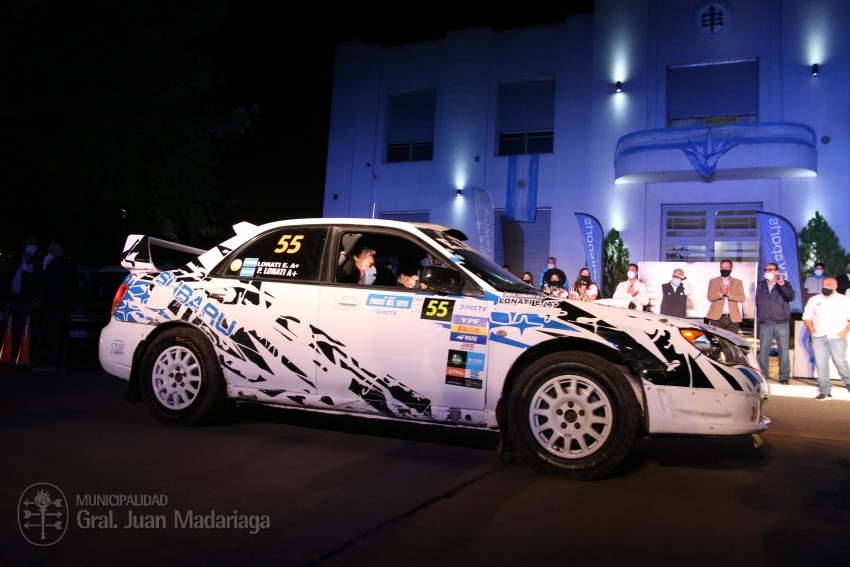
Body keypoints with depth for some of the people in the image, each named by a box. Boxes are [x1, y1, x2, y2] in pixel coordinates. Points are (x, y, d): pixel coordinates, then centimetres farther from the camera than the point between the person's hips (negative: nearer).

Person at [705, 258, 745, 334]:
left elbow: (742, 298, 0)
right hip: (716, 317, -1)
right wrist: (721, 293, -20)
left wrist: (729, 294, -16)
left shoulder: (738, 282, 12)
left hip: (733, 318, 1)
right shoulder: (713, 281, 9)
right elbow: (710, 297, -3)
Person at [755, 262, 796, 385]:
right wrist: (758, 318, 10)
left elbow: (791, 297, -14)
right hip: (765, 324, 2)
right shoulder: (760, 286, 11)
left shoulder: (785, 284, 2)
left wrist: (783, 286, -30)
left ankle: (784, 376, 5)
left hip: (782, 323, -2)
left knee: (784, 351, 0)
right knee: (763, 351, 3)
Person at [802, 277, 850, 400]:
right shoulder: (814, 300, 12)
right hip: (818, 337, 2)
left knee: (840, 362, -5)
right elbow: (807, 317, 15)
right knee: (821, 364, -1)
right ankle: (824, 391, 3)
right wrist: (811, 330, 1)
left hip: (837, 337, -2)